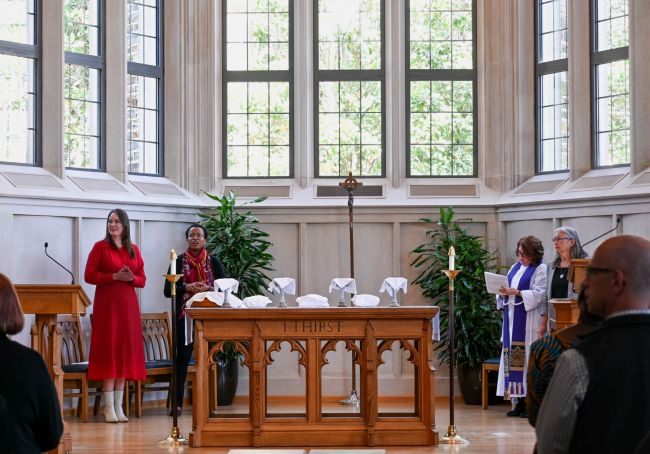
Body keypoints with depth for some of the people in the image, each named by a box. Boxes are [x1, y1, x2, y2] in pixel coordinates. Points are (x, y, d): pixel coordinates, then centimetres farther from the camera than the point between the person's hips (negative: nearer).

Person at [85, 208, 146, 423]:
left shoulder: (133, 250, 12)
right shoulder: (100, 247, 0)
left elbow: (142, 279, 13)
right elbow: (89, 275, -6)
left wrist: (131, 278, -8)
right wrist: (115, 276, -15)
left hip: (128, 304, 4)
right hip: (106, 303, -4)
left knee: (125, 350, 4)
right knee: (108, 350, -6)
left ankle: (119, 406, 9)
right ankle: (108, 407, -3)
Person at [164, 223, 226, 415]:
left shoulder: (214, 262, 8)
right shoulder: (179, 261, 6)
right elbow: (168, 290, 1)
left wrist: (207, 288, -15)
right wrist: (187, 288, -15)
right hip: (184, 316, -1)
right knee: (182, 358, -2)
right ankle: (178, 402, 1)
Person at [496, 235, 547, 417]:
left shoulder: (540, 269, -3)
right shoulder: (515, 267, 18)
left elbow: (539, 294, -13)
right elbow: (509, 289, 21)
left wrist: (516, 292, -21)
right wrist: (503, 293, -2)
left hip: (529, 321, -7)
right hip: (512, 319, 7)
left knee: (527, 357, -9)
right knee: (512, 356, 3)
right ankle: (518, 401, 6)